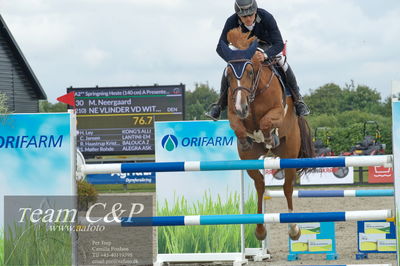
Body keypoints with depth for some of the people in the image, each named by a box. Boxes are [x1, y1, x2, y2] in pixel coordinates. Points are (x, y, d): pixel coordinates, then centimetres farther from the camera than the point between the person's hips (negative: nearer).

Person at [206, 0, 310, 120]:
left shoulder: (266, 17, -37)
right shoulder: (232, 21, -32)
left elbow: (279, 44, -39)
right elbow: (220, 48, -30)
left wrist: (265, 55, -60)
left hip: (268, 48, -1)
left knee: (284, 65, -25)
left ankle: (298, 100, -8)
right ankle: (220, 104, -2)